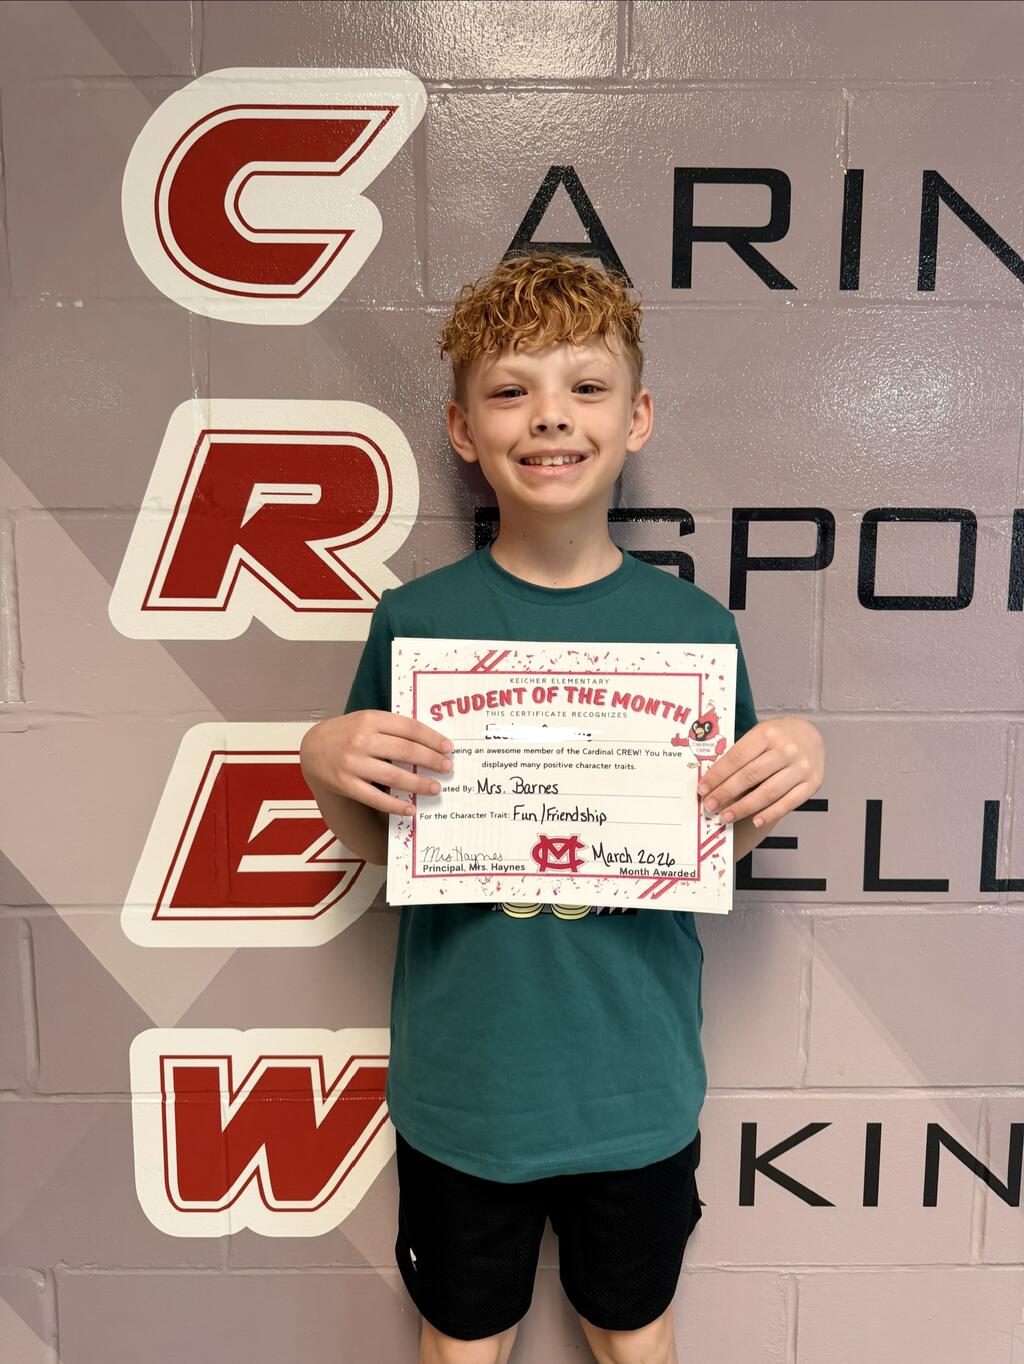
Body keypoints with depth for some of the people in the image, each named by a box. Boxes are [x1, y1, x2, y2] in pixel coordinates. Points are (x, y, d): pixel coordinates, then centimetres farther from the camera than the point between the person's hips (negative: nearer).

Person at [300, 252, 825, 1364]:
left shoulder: (695, 625, -9)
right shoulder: (414, 620, -12)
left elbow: (720, 844, 3)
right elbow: (373, 844, -1)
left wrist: (792, 764, -16)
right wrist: (325, 765, -21)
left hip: (640, 1080, 1)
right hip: (462, 1081, 0)